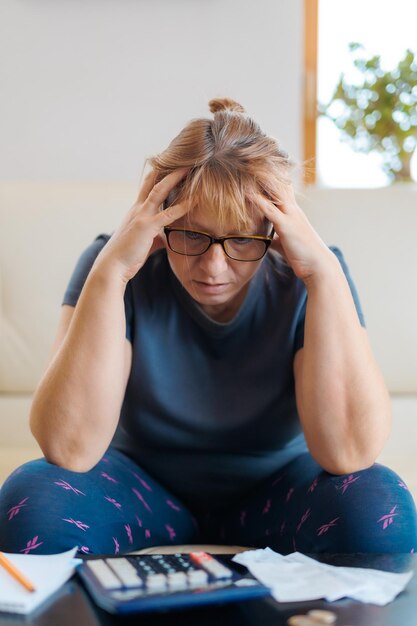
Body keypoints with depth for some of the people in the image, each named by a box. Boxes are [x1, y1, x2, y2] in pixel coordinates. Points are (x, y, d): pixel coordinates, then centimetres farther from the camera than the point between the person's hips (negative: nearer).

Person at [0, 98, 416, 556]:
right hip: (144, 486, 0)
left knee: (377, 508, -29)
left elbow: (349, 452, -28)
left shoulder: (306, 277, -16)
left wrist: (325, 274, -33)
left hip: (275, 488, 1)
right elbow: (69, 449, -28)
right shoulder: (120, 268, -17)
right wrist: (108, 273, -33)